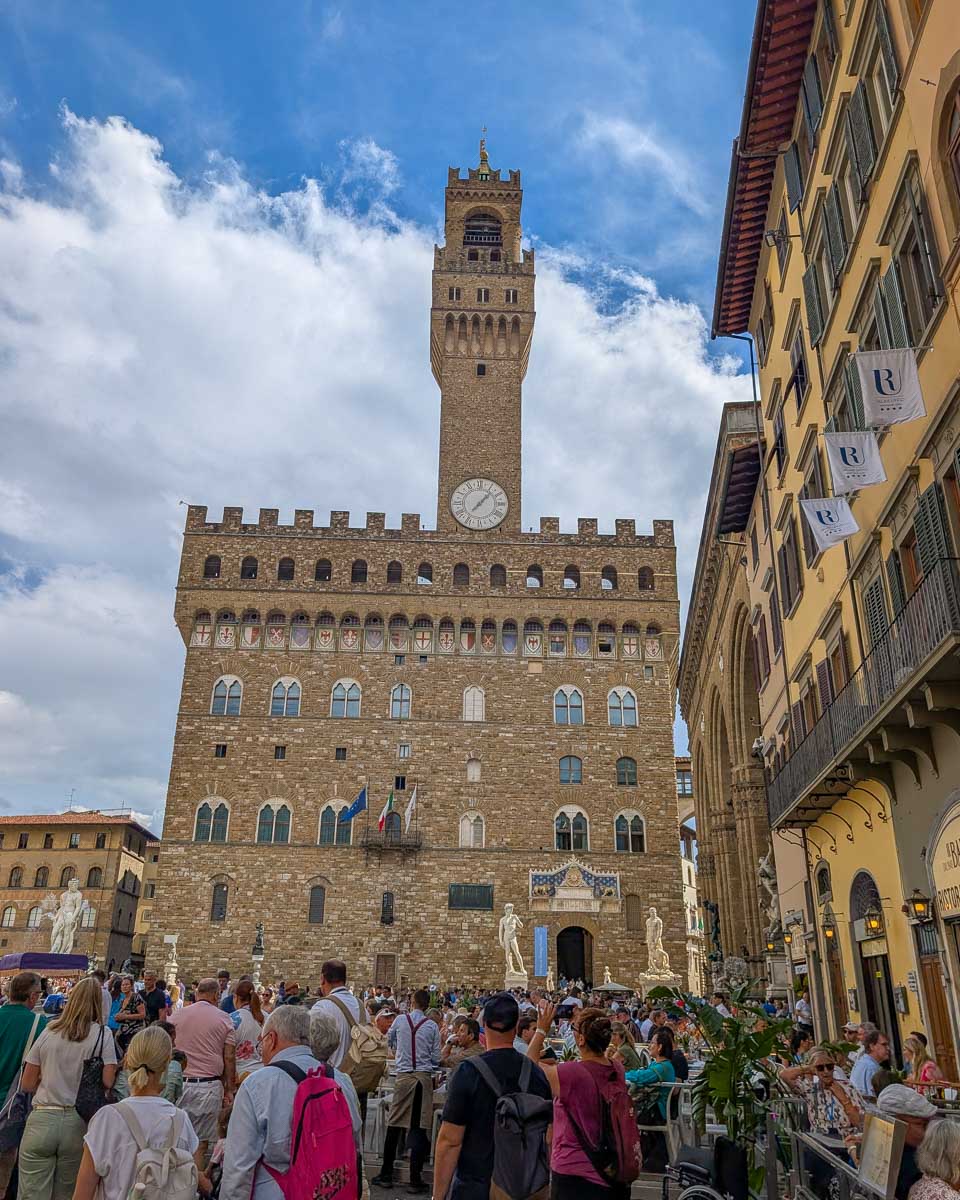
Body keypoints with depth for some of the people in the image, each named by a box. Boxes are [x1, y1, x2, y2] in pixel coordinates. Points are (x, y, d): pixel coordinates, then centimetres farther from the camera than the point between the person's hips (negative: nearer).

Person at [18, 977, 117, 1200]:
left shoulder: (49, 1032, 4)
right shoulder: (102, 1034, -3)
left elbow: (27, 1085, 7)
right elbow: (108, 1082, -8)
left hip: (41, 1120, 1)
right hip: (76, 1122, -1)